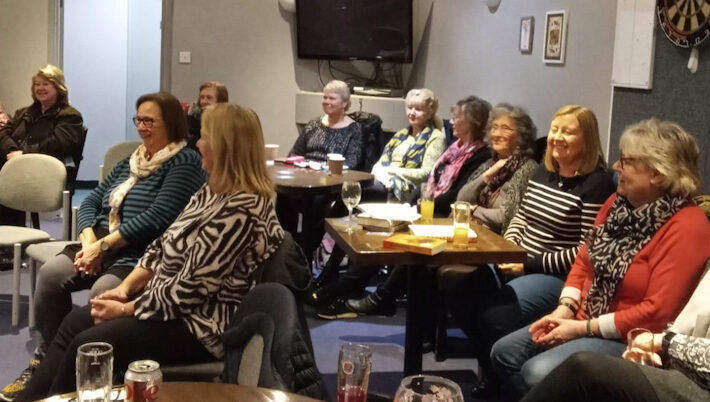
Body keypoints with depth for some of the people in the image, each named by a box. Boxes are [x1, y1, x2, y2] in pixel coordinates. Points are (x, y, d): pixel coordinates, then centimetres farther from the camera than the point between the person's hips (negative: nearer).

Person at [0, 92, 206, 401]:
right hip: (100, 245, 7)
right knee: (51, 273, -19)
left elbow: (157, 218, -17)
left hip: (144, 256, -7)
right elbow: (90, 202, 14)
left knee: (102, 292, -34)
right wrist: (89, 241, -6)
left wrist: (104, 245, -17)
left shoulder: (185, 163, -6)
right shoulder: (130, 162, 19)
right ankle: (46, 359, -8)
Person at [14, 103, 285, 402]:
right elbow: (164, 246, 11)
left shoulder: (240, 210, -26)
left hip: (200, 324, -10)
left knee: (86, 345, -14)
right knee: (74, 323, 7)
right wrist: (125, 288, -2)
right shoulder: (213, 190, 6)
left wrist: (125, 309, -14)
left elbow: (189, 289, -25)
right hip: (166, 299, 10)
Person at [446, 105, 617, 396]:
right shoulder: (541, 173, 13)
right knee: (459, 296, -10)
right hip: (518, 264, 8)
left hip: (560, 277, -8)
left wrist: (530, 265, -18)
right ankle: (491, 369, 12)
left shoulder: (596, 184, -13)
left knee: (494, 316, -27)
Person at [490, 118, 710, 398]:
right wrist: (565, 309, -4)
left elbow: (657, 312, -24)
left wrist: (584, 328, -19)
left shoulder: (686, 227, -20)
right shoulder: (619, 202, 5)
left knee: (538, 373, -24)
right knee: (503, 353, 3)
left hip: (628, 340, -8)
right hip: (583, 321, 9)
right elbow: (584, 261, 12)